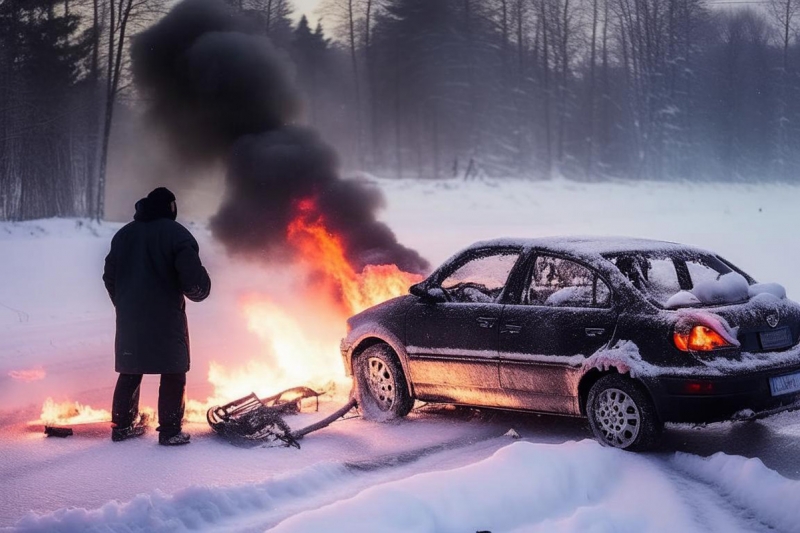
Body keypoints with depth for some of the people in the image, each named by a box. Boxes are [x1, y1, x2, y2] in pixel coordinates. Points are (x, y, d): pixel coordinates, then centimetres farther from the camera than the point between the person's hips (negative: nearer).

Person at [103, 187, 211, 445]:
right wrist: (200, 291, 5)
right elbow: (193, 277, -16)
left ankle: (122, 425, 19)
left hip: (129, 317, 6)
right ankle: (170, 431, -1)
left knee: (130, 372, 16)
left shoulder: (124, 234, 13)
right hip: (166, 317, -6)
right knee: (173, 374, 2)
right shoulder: (176, 233, -8)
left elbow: (110, 276, 17)